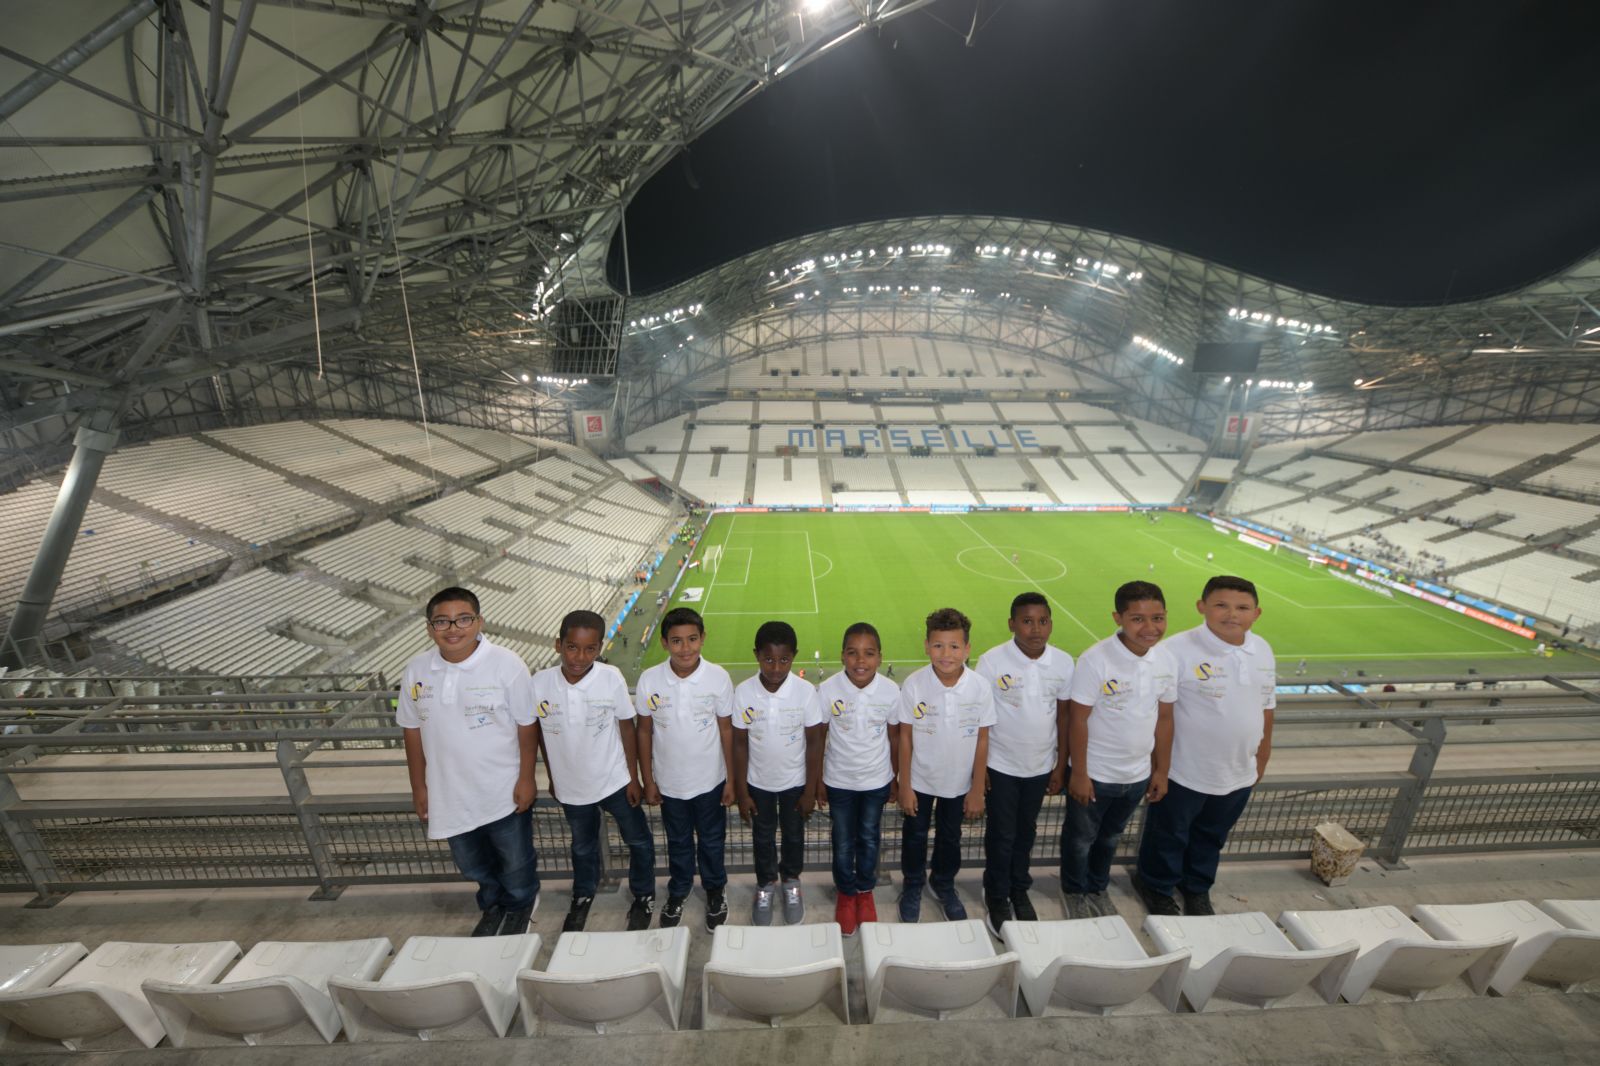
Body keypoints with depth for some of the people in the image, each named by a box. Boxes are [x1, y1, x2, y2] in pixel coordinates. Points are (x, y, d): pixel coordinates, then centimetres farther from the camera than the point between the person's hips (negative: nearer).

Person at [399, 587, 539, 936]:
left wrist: (526, 778, -13)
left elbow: (526, 725, -14)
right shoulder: (416, 670, -7)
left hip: (505, 792, -4)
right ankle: (493, 905, 55)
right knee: (470, 863, 26)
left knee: (516, 861, 17)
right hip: (451, 795, 4)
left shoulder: (507, 665, -21)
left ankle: (520, 907, 49)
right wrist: (419, 786, 7)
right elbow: (412, 730, 3)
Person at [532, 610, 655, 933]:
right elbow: (539, 733, -3)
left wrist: (634, 778, -5)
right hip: (571, 786, 1)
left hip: (614, 781, -1)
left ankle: (643, 894, 45)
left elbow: (627, 728, -11)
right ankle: (583, 896, 54)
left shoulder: (612, 679, -23)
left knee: (639, 841, 16)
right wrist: (552, 778, 8)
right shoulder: (539, 684, -20)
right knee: (583, 846, 26)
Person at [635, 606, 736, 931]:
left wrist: (731, 779, -3)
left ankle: (715, 889, 48)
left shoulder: (718, 678, -20)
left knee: (711, 841, 21)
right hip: (669, 782, 1)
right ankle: (678, 892, 50)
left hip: (710, 781, -1)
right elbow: (644, 731, -5)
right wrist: (648, 781, 1)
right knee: (678, 842, 24)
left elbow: (726, 729, -8)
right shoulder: (649, 680, -17)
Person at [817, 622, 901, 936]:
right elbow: (819, 738, -9)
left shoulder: (891, 691, -19)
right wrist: (818, 782, -2)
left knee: (869, 840, 21)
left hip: (877, 781, 1)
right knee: (843, 842, 18)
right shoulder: (828, 690, -22)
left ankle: (865, 889, 48)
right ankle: (845, 892, 45)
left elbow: (894, 737, -4)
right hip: (839, 781, -1)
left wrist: (896, 778, 5)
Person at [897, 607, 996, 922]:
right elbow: (905, 737, -12)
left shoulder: (980, 687, -20)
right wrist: (904, 786, -7)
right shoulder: (913, 685, -23)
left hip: (959, 781, 1)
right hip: (920, 780, -1)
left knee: (950, 837, 24)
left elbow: (982, 740, -8)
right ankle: (912, 887, 47)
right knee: (914, 836, 20)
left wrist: (977, 789, -3)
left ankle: (944, 885, 51)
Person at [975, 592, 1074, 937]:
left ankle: (1020, 890, 44)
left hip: (1040, 766, 3)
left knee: (1026, 832, 21)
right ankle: (997, 897, 34)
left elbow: (1064, 716, 1)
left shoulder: (1064, 663, -10)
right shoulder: (992, 661, -19)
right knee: (1001, 835, 11)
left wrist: (1061, 766, 6)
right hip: (1001, 766, -3)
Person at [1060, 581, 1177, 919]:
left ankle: (1098, 888, 50)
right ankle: (1074, 891, 44)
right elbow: (1077, 719, -20)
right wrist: (1078, 773, -16)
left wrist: (1161, 771, 7)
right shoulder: (1095, 660, -26)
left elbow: (1164, 719, 2)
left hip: (1137, 775, 5)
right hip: (1094, 774, -4)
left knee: (1110, 837, 26)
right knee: (1081, 837, 18)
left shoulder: (1167, 662, -8)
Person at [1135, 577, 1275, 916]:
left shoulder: (1263, 651, -3)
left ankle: (1197, 888, 50)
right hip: (1184, 773, -6)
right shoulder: (1178, 650, -25)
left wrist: (1262, 758, 16)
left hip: (1239, 775, 6)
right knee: (1169, 836, 16)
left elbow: (1266, 707, 10)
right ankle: (1156, 887, 41)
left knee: (1212, 837, 26)